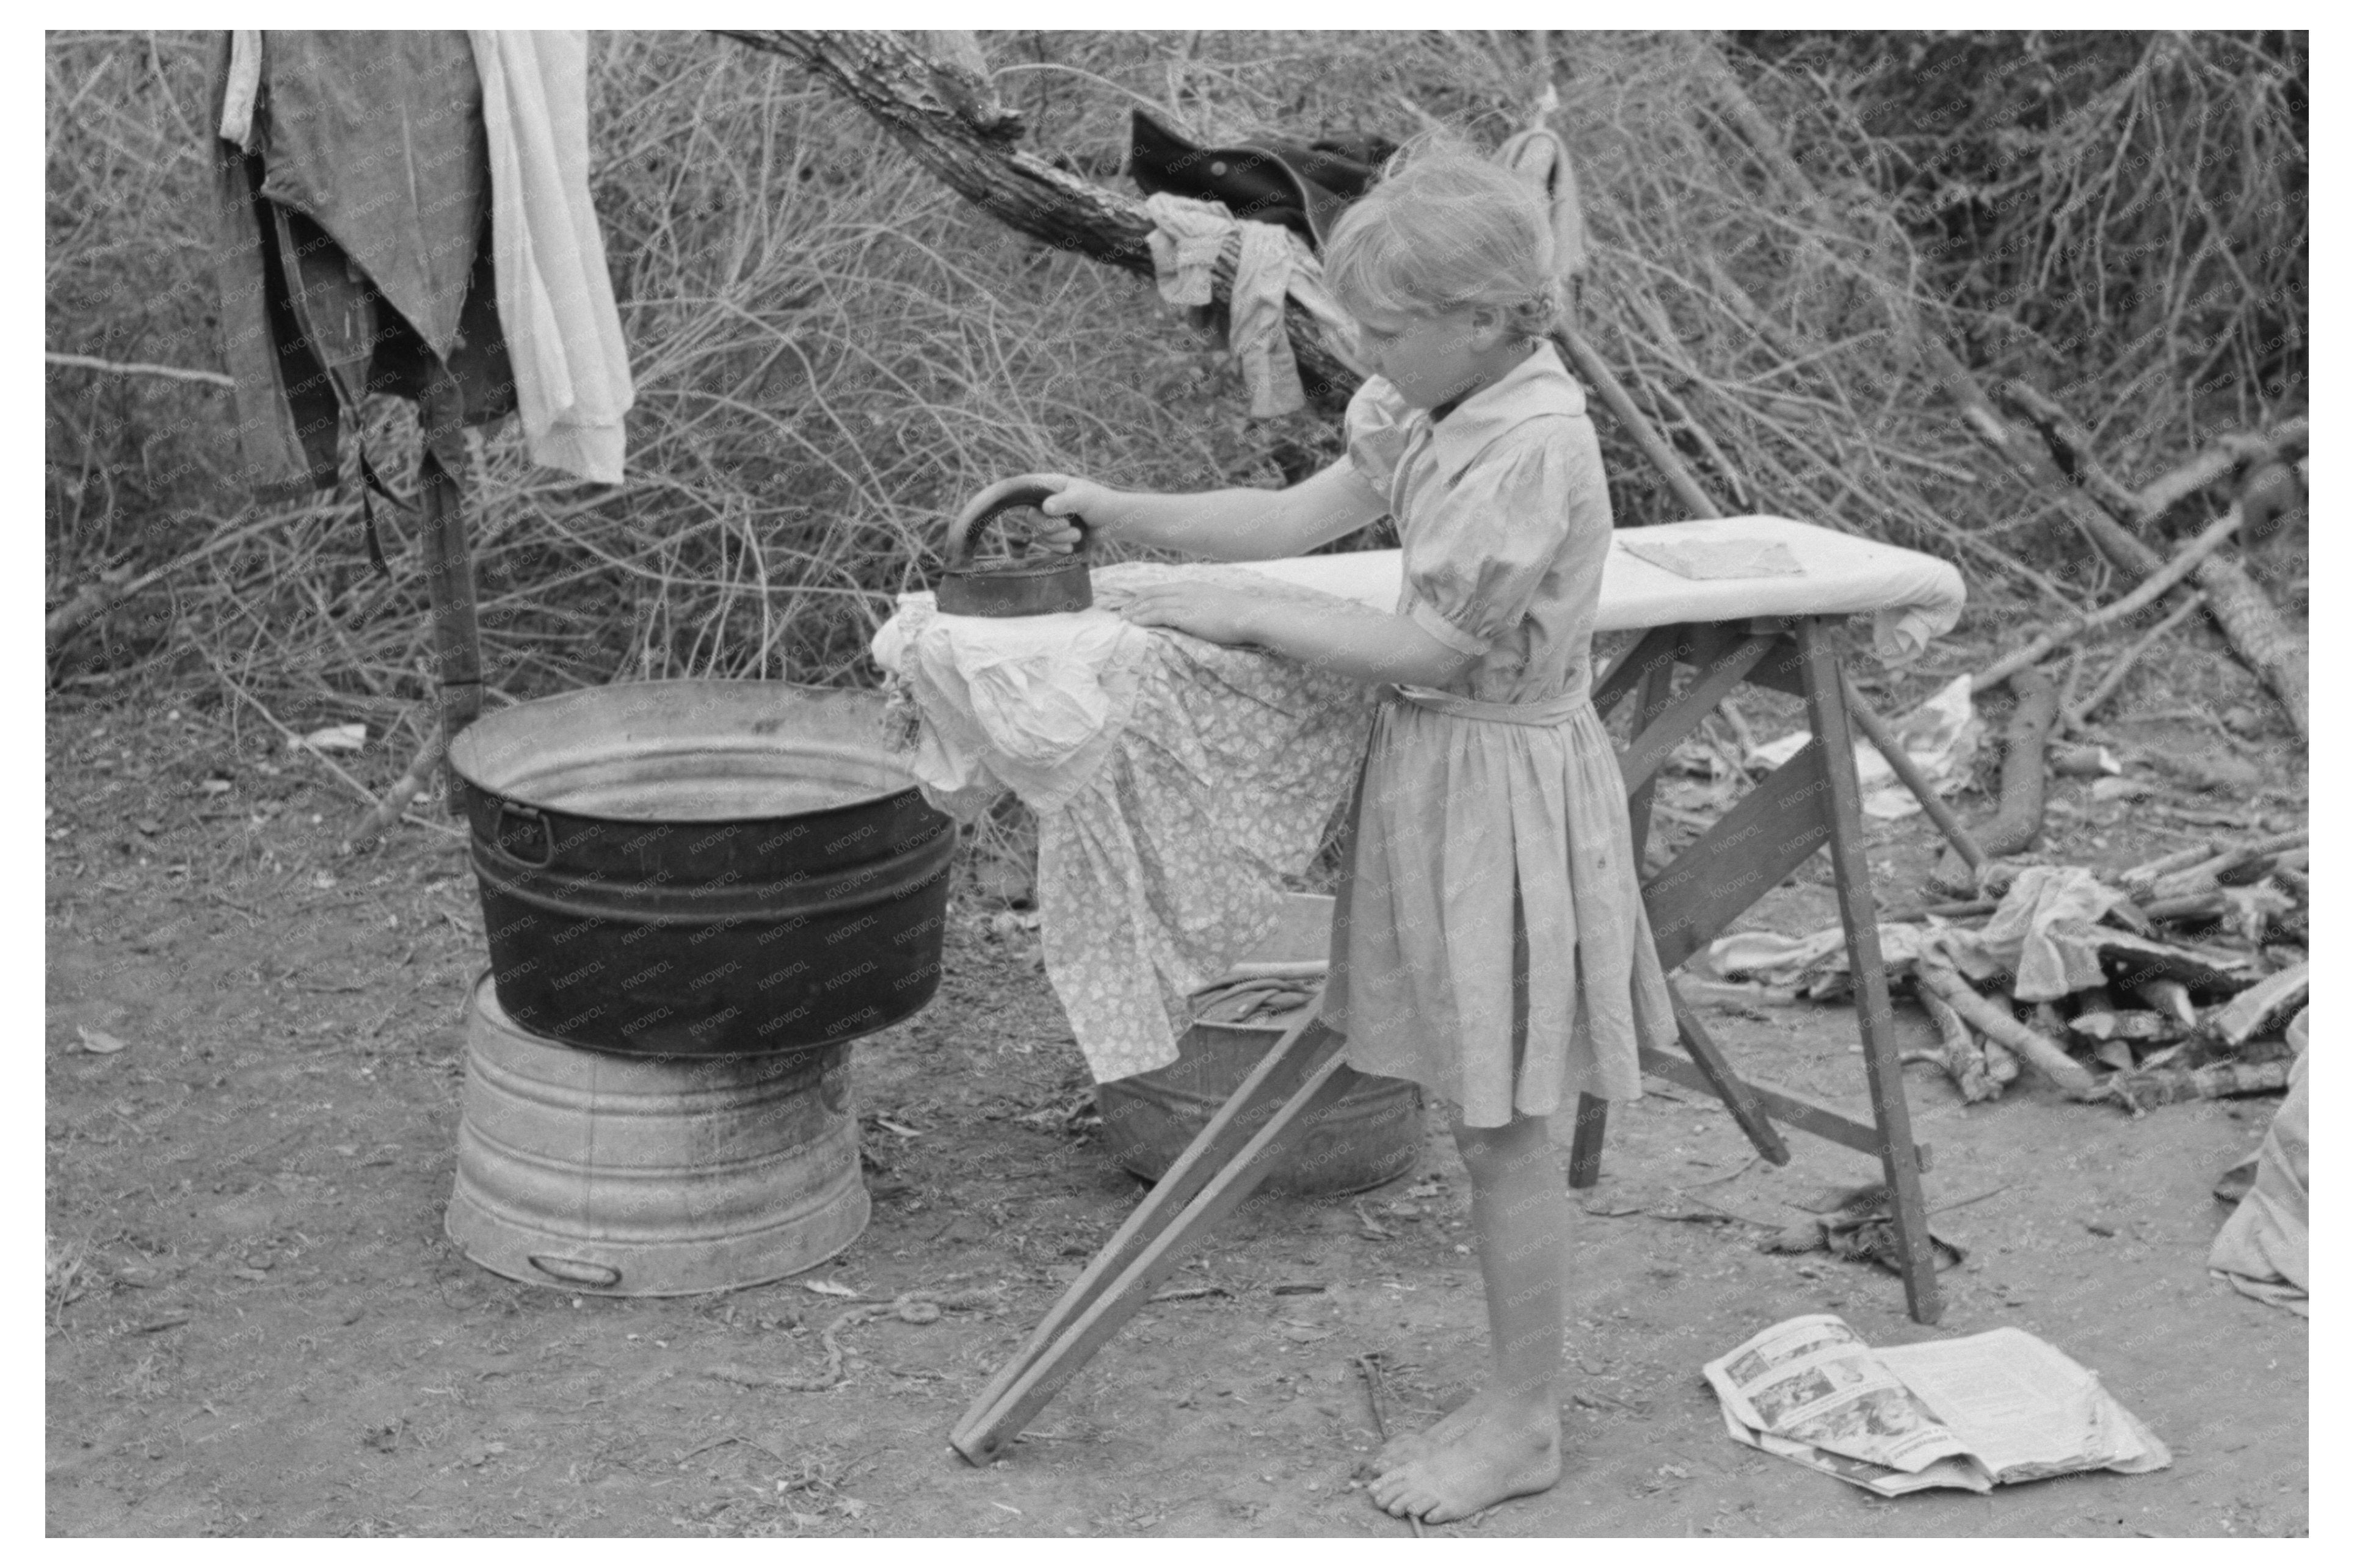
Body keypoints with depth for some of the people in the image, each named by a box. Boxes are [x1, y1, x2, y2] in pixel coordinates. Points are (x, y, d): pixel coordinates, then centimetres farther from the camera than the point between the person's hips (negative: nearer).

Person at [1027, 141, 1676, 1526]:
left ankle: (1525, 1422, 16)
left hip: (1506, 782, -9)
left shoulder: (1536, 442, -23)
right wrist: (1123, 514, 3)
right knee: (1483, 1117, 16)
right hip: (1435, 769, 9)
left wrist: (1244, 617, -15)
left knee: (1505, 1129, 2)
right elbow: (1301, 515, 11)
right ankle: (1518, 1402, 27)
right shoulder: (1427, 411, 5)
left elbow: (1427, 646, -22)